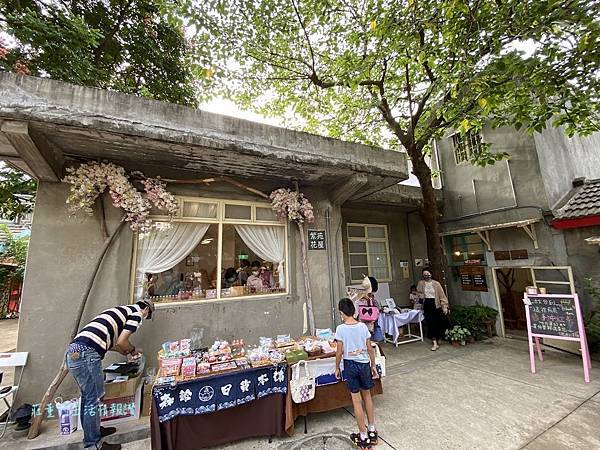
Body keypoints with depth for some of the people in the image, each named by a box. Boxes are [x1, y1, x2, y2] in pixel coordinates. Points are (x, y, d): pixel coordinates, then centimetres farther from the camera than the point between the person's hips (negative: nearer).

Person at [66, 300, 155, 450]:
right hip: (86, 353, -10)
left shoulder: (121, 310, 27)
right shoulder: (137, 312, 0)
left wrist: (126, 352, 36)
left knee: (88, 396, 24)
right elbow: (121, 342, -6)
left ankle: (92, 430, 40)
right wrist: (133, 350, 14)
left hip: (74, 351, 10)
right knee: (93, 398, 5)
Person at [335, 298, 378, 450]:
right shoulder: (363, 326, -8)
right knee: (367, 395, 23)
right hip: (364, 363, 3)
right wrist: (373, 365, 12)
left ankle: (364, 437, 24)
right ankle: (372, 431, 37)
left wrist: (337, 368, 3)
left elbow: (339, 352, -11)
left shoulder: (340, 328, -16)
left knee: (356, 400, 11)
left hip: (350, 365, -3)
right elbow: (370, 349, -2)